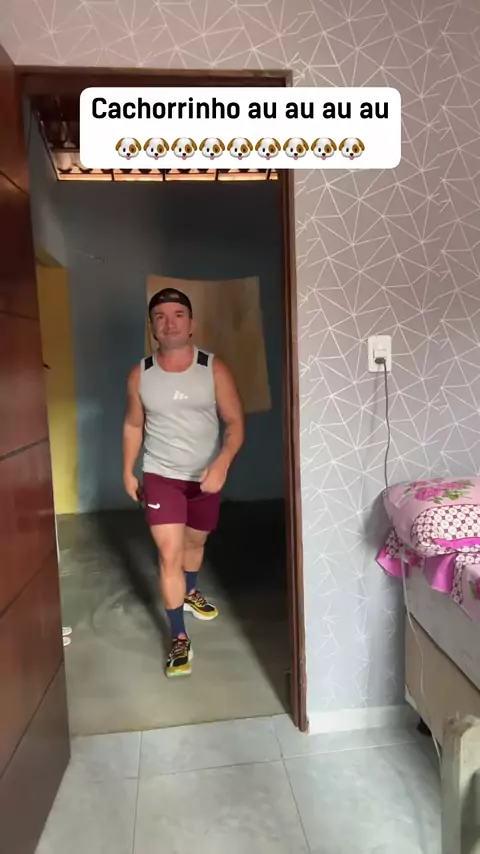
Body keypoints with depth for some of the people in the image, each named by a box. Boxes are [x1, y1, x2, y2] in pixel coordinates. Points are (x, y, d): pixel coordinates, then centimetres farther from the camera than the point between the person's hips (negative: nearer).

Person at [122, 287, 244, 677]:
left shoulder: (214, 369, -12)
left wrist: (222, 464, -27)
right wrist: (128, 471, 8)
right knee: (170, 555, -7)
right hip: (161, 477, -1)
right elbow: (133, 425, 6)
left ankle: (191, 592, 52)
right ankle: (180, 639, 8)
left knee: (195, 542, 22)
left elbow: (235, 422, -12)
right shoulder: (140, 375, -7)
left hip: (205, 476, 1)